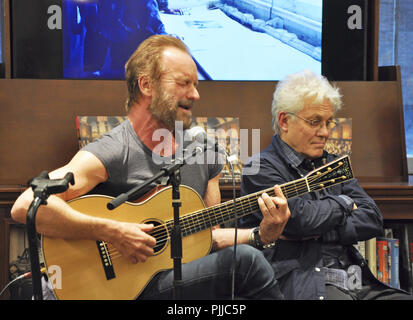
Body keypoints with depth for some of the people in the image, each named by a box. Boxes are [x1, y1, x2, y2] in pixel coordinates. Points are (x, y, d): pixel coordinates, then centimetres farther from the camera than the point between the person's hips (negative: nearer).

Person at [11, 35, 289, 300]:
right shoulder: (111, 154, -12)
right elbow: (26, 206, -24)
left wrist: (262, 233, 1)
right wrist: (112, 233, -25)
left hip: (191, 283, 7)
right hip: (130, 287, -7)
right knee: (245, 260, -25)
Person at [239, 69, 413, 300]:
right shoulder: (261, 168, 1)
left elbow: (373, 220, 11)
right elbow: (298, 218, -15)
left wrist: (319, 231, -5)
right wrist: (344, 203, 4)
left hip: (357, 281, 7)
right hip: (302, 284, -7)